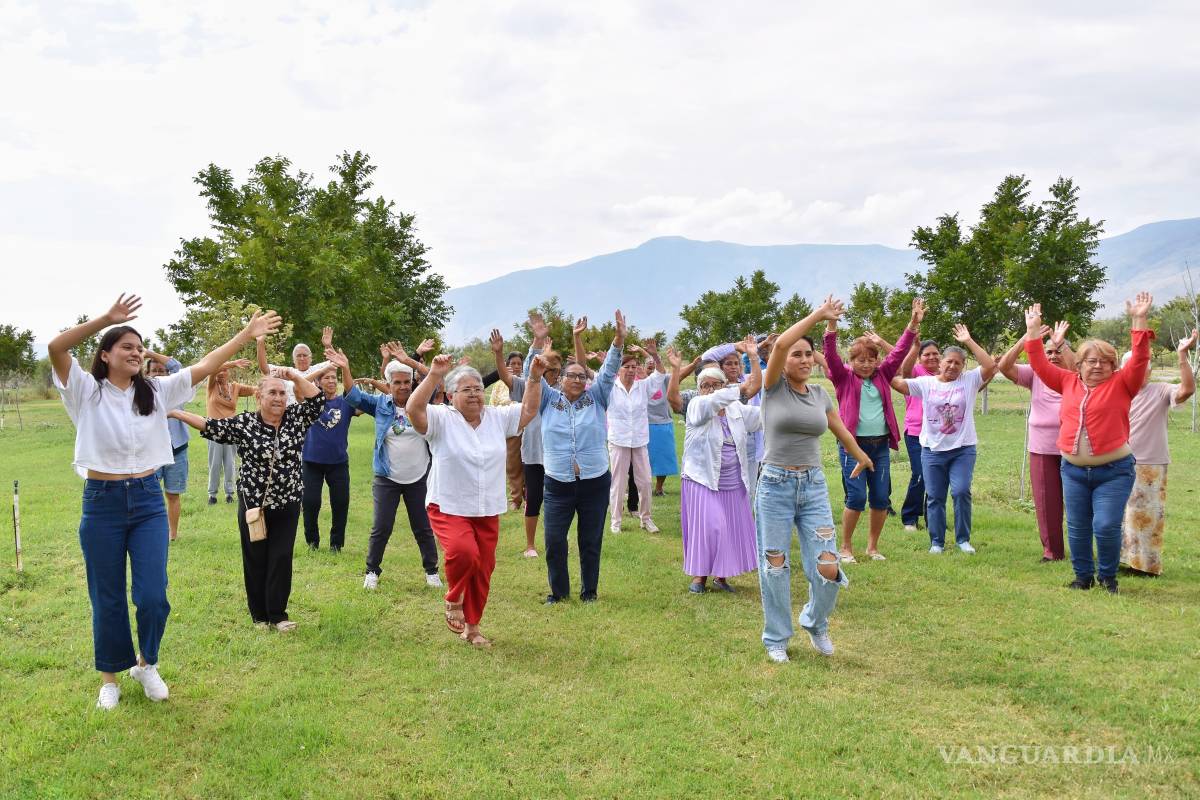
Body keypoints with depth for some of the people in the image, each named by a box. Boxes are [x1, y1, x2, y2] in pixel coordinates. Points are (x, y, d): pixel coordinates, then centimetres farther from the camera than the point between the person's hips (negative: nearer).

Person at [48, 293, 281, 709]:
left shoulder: (155, 391, 5)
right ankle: (110, 677, 29)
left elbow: (204, 366, 0)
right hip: (102, 503, -2)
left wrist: (247, 334, -5)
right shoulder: (87, 391, -3)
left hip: (148, 501, 2)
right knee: (107, 599, 9)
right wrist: (106, 319, -27)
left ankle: (147, 664, 25)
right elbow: (55, 348, -19)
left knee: (153, 596, -2)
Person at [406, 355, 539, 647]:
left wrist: (535, 378, -2)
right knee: (463, 552, -30)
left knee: (482, 570, 10)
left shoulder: (497, 418, 7)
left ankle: (472, 627, 29)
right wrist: (434, 375, -31)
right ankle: (453, 599, 1)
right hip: (449, 508, -5)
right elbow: (413, 408, -23)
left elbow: (528, 410, 11)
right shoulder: (441, 419, -7)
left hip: (488, 512, 5)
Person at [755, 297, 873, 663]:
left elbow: (841, 430, 27)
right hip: (775, 485, -3)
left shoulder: (821, 394, 9)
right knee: (775, 567, 5)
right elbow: (780, 344, -22)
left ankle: (815, 623, 27)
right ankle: (776, 639, 25)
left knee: (828, 569, -4)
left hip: (814, 486, 3)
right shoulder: (774, 387, -4)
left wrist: (861, 457, 42)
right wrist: (818, 315, -16)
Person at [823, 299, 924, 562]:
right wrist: (831, 325, -27)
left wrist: (914, 324, -4)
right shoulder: (844, 378, 0)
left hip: (881, 444, 4)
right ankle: (846, 547, 8)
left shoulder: (882, 376, 10)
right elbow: (831, 356, -14)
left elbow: (899, 352, 5)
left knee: (881, 498, 5)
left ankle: (873, 546, 21)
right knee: (856, 496, -8)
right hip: (853, 444, -4)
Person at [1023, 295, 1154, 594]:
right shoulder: (1069, 383, 7)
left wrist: (1139, 321, -20)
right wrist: (1033, 330, 7)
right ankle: (1083, 576, 26)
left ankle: (1108, 577, 15)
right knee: (1077, 528, 10)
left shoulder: (1121, 385, -2)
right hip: (1073, 470, 4)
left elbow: (1140, 360, -14)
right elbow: (1040, 364, 10)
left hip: (1114, 470, -4)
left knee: (1106, 526, -8)